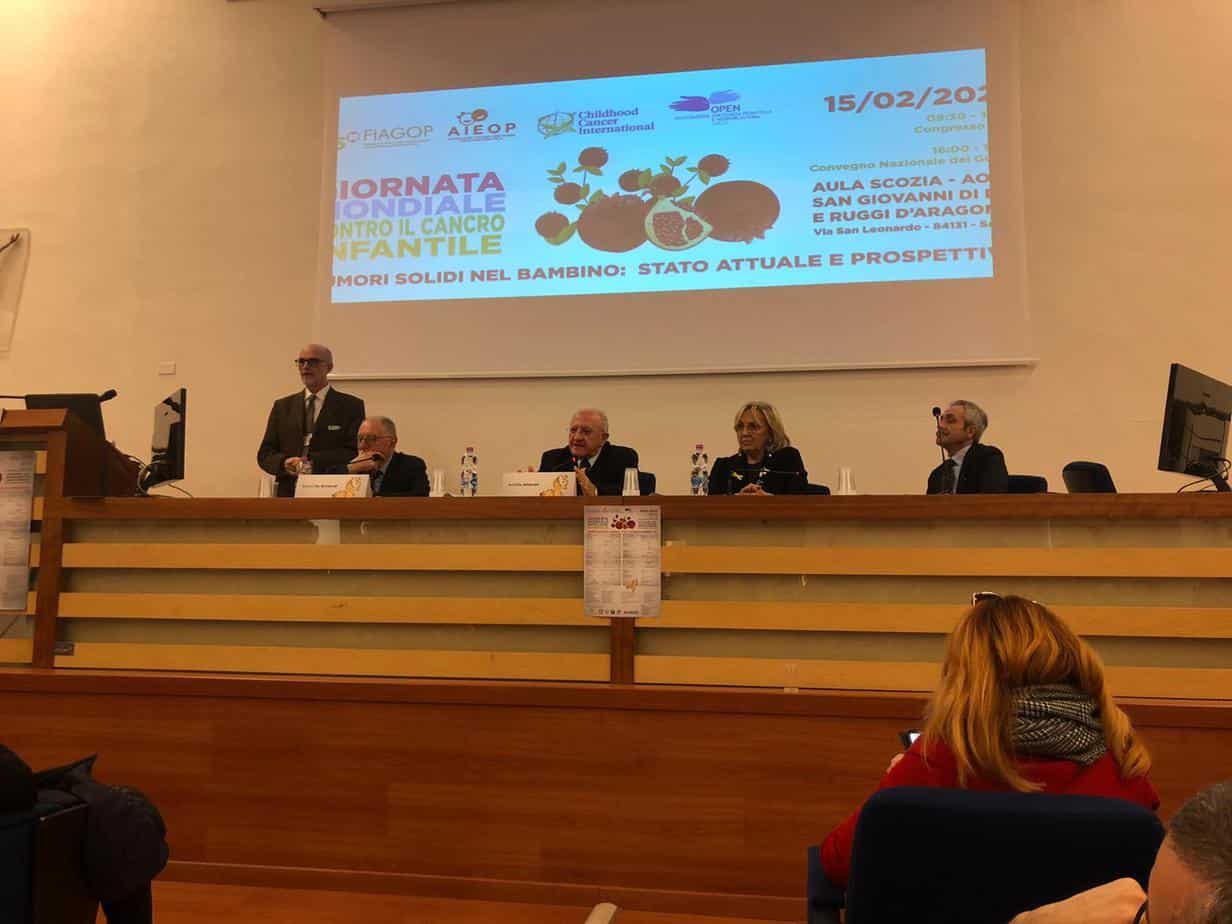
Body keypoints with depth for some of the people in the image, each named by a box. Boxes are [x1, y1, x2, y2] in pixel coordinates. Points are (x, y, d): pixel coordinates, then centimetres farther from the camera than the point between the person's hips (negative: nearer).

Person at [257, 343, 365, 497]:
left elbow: (355, 453, -7)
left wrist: (312, 461, -17)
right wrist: (284, 463, -12)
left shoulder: (351, 405, 3)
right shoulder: (282, 406, 14)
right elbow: (265, 454, 11)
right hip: (289, 494, 3)